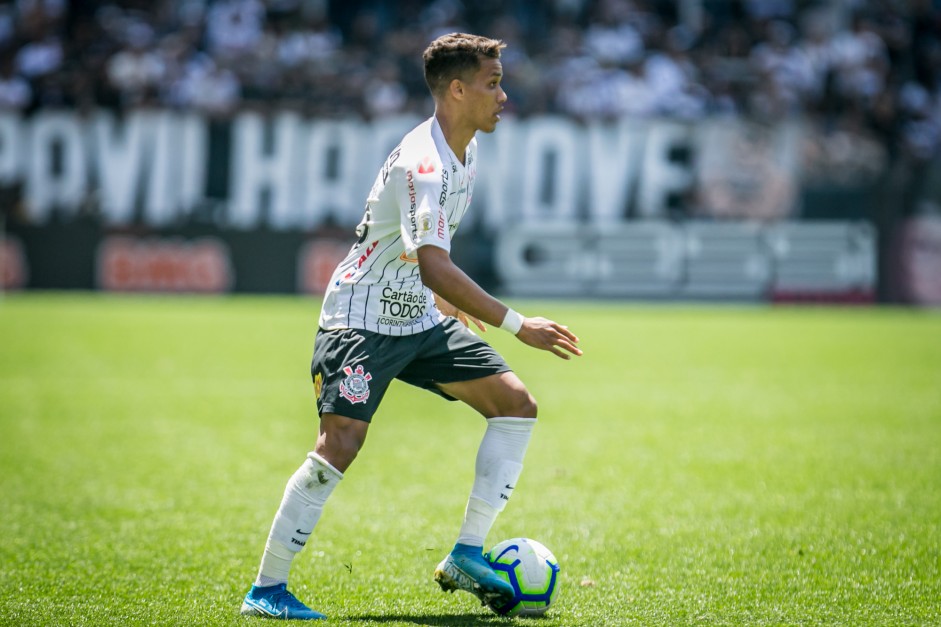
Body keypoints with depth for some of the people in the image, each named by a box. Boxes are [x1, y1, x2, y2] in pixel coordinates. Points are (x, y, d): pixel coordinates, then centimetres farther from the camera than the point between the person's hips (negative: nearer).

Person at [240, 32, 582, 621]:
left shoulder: (463, 152, 6)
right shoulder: (423, 164, -25)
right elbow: (435, 265, -37)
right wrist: (518, 325, -40)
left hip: (419, 319, 9)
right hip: (362, 322, -9)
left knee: (517, 404, 0)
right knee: (340, 444, -20)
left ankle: (466, 556, 0)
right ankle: (266, 589, -10)